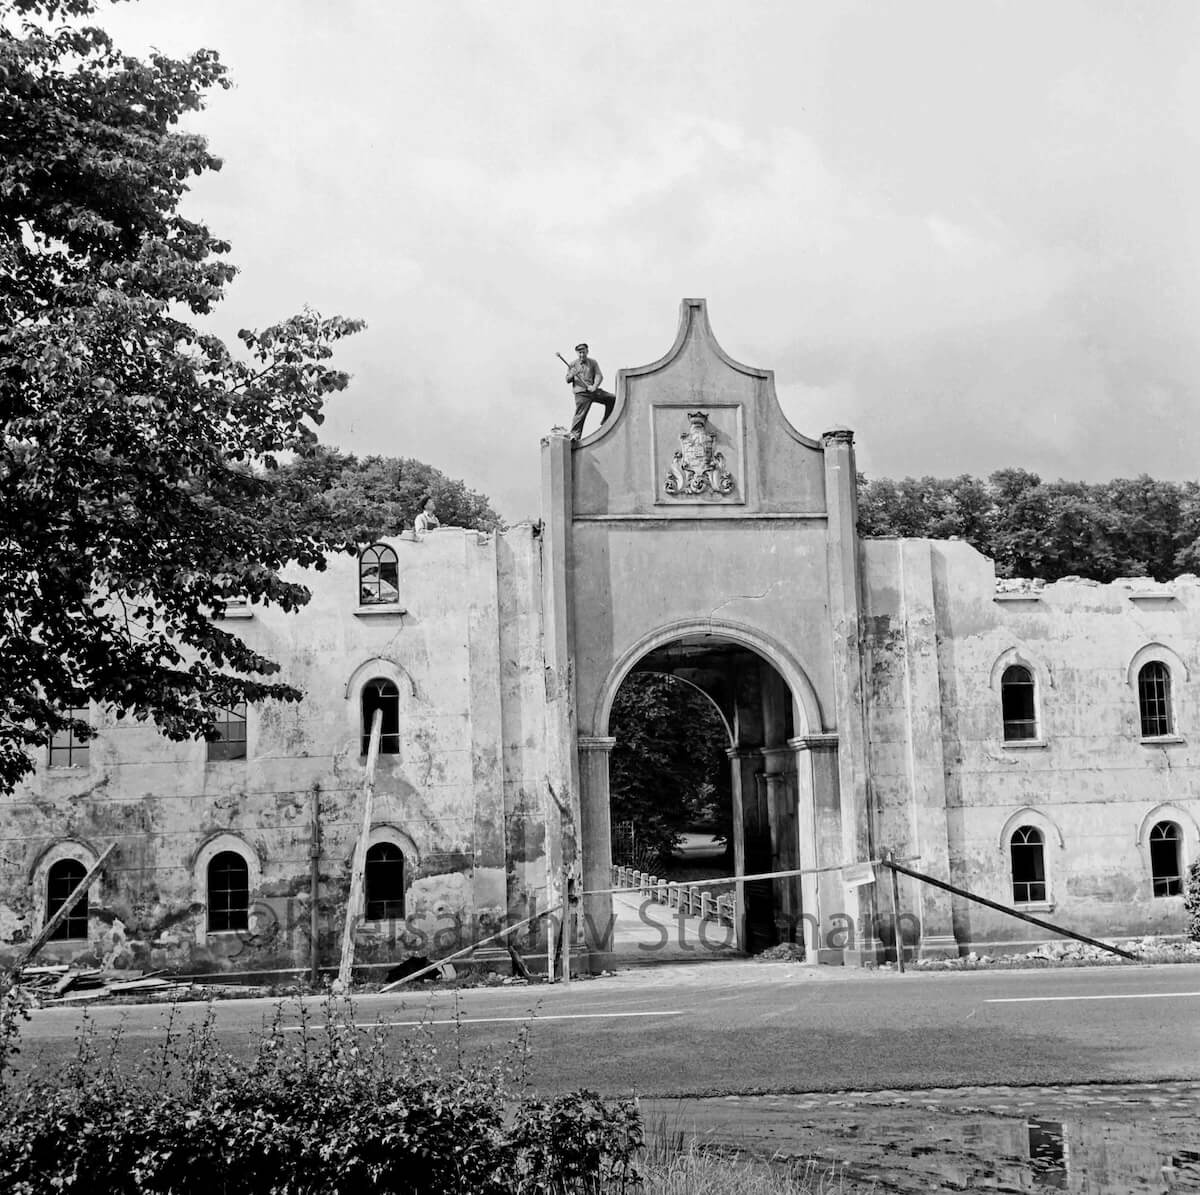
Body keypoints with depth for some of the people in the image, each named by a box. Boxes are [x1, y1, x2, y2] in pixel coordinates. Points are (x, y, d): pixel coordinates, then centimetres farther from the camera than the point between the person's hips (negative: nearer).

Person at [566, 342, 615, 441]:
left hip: (593, 391, 3)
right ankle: (574, 435, -11)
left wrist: (594, 386, -16)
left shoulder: (593, 362, 13)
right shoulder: (573, 365, 9)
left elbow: (599, 376, 3)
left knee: (612, 399, -4)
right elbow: (567, 380, 7)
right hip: (581, 393, -3)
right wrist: (572, 375, -16)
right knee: (580, 414, -15)